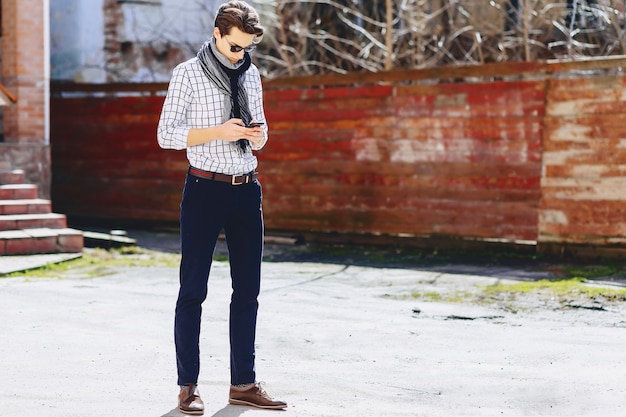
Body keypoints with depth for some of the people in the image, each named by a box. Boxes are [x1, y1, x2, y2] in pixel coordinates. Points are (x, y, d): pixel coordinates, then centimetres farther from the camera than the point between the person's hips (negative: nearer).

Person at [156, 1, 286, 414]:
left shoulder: (251, 75, 12)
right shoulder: (188, 74, -4)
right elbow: (166, 134, -8)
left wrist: (258, 135, -4)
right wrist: (218, 132, -20)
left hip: (247, 189, 6)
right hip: (206, 189, -5)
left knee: (248, 289, 6)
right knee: (193, 289, 0)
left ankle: (243, 383, 14)